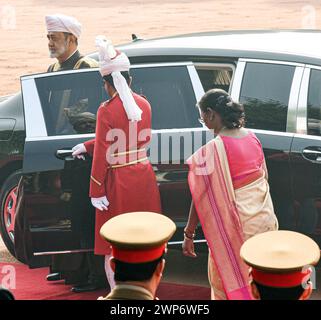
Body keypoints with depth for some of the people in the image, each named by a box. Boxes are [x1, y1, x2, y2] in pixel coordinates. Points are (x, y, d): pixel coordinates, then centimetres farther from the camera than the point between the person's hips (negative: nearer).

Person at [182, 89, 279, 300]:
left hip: (234, 226, -7)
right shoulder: (252, 138, 1)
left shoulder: (212, 151, -21)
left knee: (224, 283, 10)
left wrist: (189, 235, -10)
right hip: (263, 219, 7)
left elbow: (202, 198, -18)